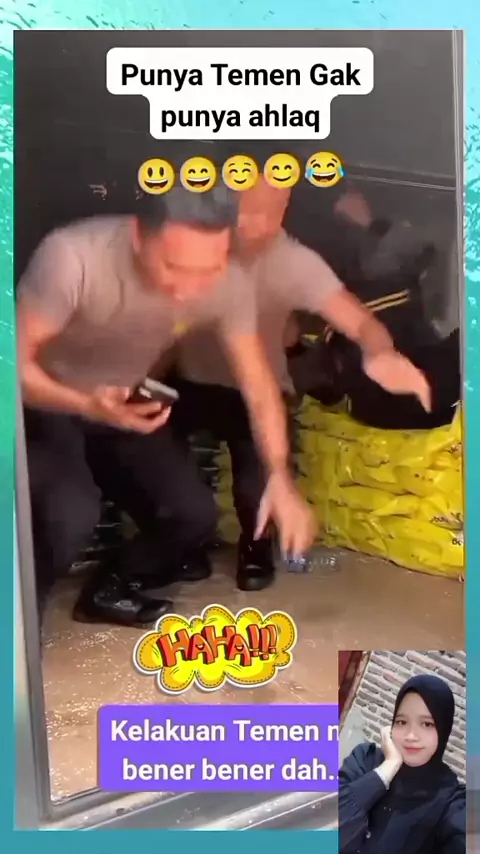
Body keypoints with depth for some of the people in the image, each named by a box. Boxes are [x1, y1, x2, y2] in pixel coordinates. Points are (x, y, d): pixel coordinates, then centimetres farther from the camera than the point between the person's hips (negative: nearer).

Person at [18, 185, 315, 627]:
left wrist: (281, 478, -28)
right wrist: (86, 405, -43)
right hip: (43, 405, -4)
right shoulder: (71, 258, -34)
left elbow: (259, 388, -15)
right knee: (71, 515, -28)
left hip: (125, 405, 5)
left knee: (194, 513, -8)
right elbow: (14, 360, -26)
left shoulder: (229, 285, -21)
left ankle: (109, 593, 21)